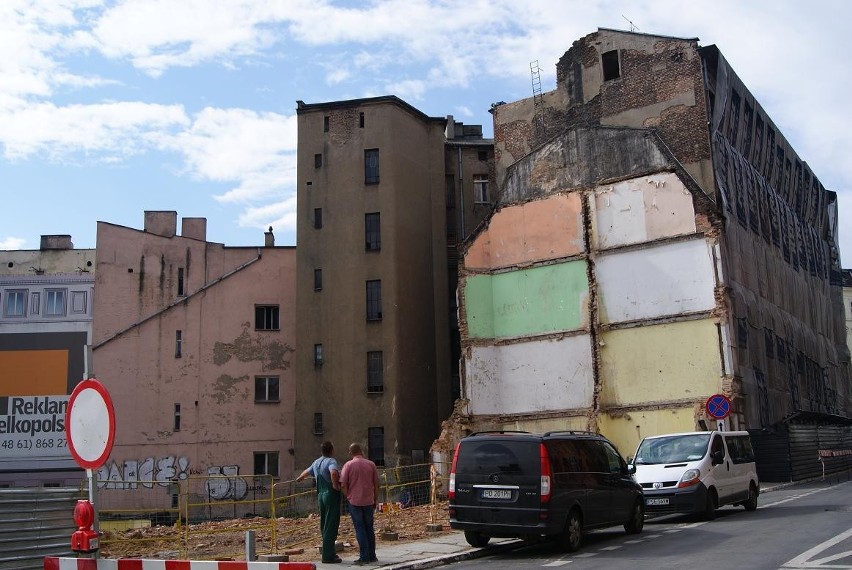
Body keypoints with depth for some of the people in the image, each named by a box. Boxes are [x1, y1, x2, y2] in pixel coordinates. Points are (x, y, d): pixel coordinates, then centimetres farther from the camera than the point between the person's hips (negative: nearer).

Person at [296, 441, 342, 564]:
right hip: (331, 494, -8)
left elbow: (307, 471, 33)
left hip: (321, 495, 8)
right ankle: (328, 556, -4)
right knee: (331, 526, -5)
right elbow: (334, 473, -35)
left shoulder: (316, 462, 13)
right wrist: (336, 485, -20)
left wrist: (299, 478, 53)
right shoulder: (331, 461, -12)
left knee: (324, 525, 15)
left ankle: (328, 553, 22)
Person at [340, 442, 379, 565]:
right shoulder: (371, 464, 2)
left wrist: (348, 497, 5)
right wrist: (375, 500, 14)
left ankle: (364, 557, 1)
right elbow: (376, 484, 5)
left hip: (354, 501, -3)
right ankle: (372, 556, 17)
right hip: (369, 502, 3)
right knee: (369, 528, 14)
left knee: (360, 529, 3)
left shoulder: (348, 465, -6)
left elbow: (343, 485, -9)